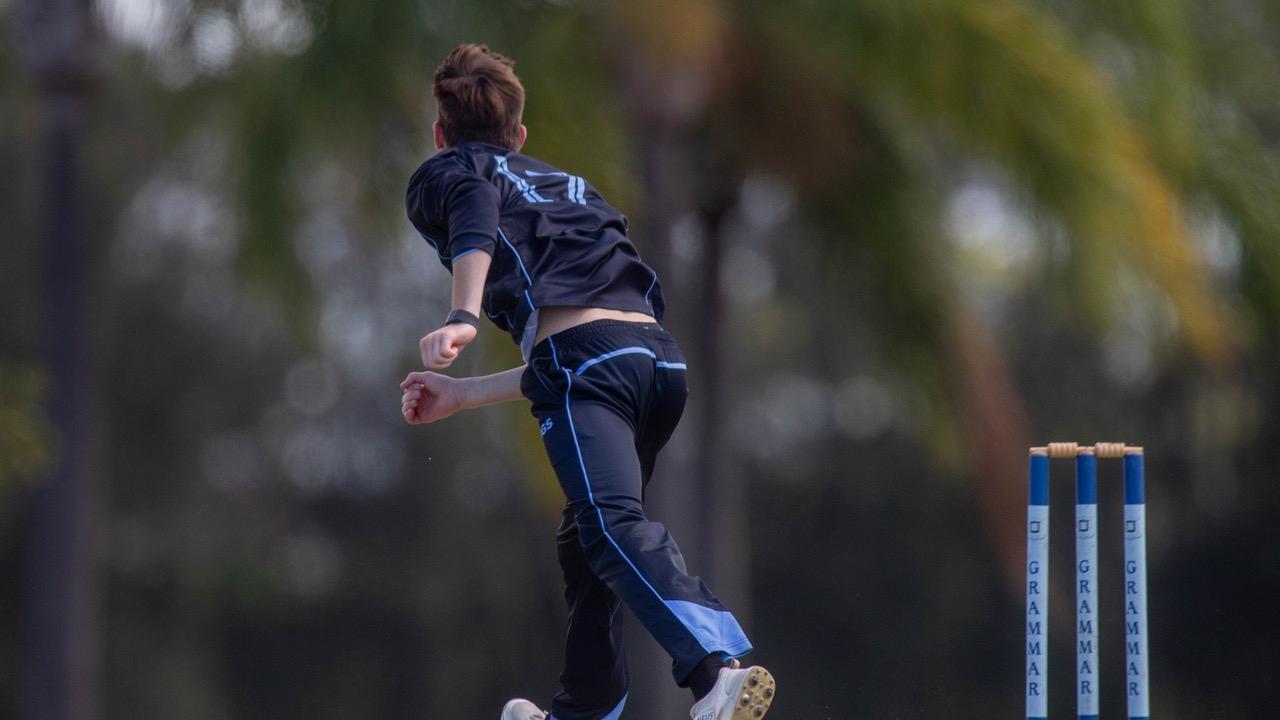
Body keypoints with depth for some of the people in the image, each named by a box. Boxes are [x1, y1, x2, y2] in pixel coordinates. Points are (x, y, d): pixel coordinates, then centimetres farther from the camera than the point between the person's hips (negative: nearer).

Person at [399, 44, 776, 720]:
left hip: (587, 356, -7)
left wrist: (462, 317, -22)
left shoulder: (442, 173, 21)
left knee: (613, 526, -24)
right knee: (583, 540, 26)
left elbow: (475, 211, -8)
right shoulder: (566, 185, 39)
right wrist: (462, 395, 45)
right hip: (660, 354, 7)